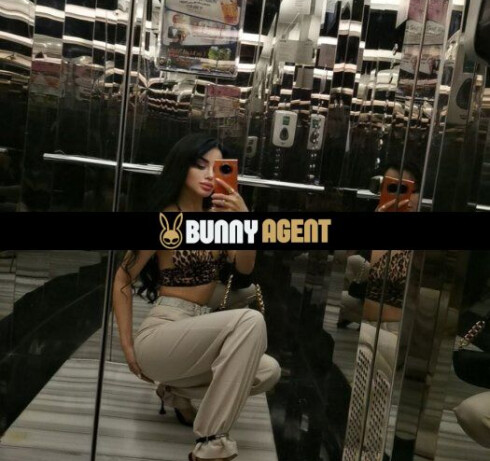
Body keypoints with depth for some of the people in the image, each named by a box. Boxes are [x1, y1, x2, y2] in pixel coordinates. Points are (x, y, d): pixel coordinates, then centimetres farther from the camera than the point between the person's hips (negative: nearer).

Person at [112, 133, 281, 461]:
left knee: (268, 372, -9)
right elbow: (123, 280, -4)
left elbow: (245, 267, -6)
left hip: (196, 333, 6)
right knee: (250, 320, -28)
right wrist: (128, 348, -5)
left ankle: (177, 389, 12)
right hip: (160, 334, -6)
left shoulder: (217, 216, 3)